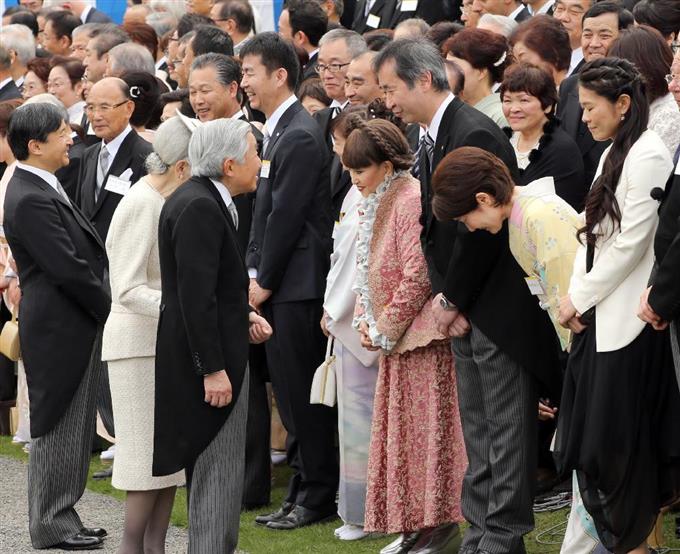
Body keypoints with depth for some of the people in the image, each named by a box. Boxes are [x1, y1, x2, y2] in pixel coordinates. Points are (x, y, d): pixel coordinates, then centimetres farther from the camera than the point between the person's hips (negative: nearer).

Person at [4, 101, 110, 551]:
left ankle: (62, 516, 22)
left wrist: (105, 307, 7)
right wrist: (109, 310, -11)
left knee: (72, 426, 14)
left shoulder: (45, 189, 12)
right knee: (56, 425, -1)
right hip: (59, 327, -10)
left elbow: (84, 254, 15)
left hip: (76, 325, 10)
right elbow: (68, 269, -23)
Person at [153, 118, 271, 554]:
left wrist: (242, 315, 9)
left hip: (216, 350, 11)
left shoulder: (202, 200, 11)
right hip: (209, 356, -11)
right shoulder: (199, 209, -21)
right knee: (218, 468, -7)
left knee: (213, 467, 17)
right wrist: (213, 369, -23)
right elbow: (196, 297, -24)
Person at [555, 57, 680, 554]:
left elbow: (633, 242, -16)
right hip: (597, 313, 9)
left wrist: (581, 297, -9)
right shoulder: (613, 154, 15)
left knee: (620, 438, -3)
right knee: (589, 434, 8)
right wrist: (576, 296, 2)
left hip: (629, 318, -9)